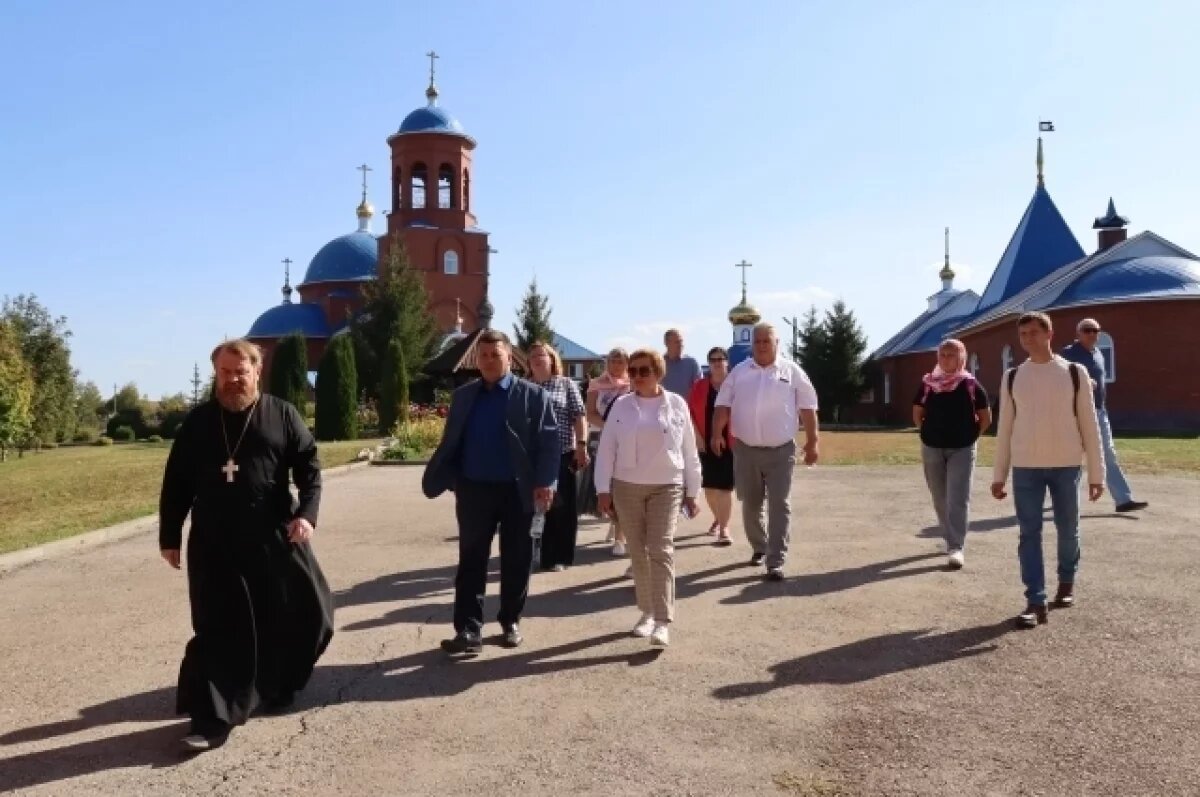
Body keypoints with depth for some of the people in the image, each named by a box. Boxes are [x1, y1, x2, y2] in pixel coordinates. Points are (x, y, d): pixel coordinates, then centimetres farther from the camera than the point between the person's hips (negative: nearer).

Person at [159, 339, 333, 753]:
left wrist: (307, 512, -16)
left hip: (275, 536, 0)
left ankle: (277, 685, 35)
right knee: (217, 628, 1)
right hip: (213, 543, 0)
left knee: (305, 612, 8)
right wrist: (169, 536, 8)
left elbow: (310, 466, 0)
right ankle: (212, 718, 6)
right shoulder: (198, 421, 6)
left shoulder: (282, 415, 2)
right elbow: (176, 482, 10)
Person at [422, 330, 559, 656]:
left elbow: (549, 442, -6)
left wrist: (545, 482, -16)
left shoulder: (533, 395, -1)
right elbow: (450, 442, 10)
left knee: (515, 560, 9)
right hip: (474, 490, 2)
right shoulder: (463, 396, 9)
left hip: (517, 491, -2)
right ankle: (469, 631, 3)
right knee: (471, 560, 1)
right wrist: (441, 480, 1)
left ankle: (510, 622, 25)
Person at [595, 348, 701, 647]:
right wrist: (603, 489, -4)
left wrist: (691, 491, 4)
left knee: (661, 551, -10)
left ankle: (663, 621, -9)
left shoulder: (677, 404, -1)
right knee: (638, 552, 9)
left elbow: (689, 451, 4)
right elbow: (606, 449, 2)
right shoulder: (621, 406, 1)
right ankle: (647, 612, 22)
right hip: (627, 488, 2)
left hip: (666, 487, -2)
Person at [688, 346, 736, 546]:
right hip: (706, 442, 3)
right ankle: (718, 518, 36)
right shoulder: (699, 386, 5)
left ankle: (724, 528, 3)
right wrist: (697, 436, -4)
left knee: (725, 486, -3)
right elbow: (690, 412, 5)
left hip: (729, 443, -3)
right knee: (709, 485, 12)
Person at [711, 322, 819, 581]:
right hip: (745, 450, 2)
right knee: (750, 505, 13)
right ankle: (759, 548, 34)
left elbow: (807, 408, 2)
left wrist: (813, 441, -3)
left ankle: (776, 562, -2)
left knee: (780, 506, -4)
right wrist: (716, 433, -7)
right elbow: (723, 404, 6)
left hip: (781, 451, -2)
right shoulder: (739, 372, 7)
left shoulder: (792, 371, 1)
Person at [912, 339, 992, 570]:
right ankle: (950, 539, 30)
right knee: (940, 499, 12)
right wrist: (931, 432, 5)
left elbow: (986, 417, 4)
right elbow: (917, 415, 12)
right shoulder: (927, 383, 1)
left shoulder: (970, 385, -4)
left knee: (957, 499, -8)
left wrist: (971, 435, 1)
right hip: (932, 448, 3)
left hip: (962, 448, -3)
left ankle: (956, 548, -8)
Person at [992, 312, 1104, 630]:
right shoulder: (1012, 378, 5)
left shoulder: (1074, 373, -1)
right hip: (1026, 467, 1)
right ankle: (1036, 602, 1)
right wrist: (998, 475, 6)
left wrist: (1097, 472, -2)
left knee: (1068, 530, 13)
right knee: (1029, 534, -2)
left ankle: (1066, 582, 38)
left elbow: (1089, 425, 0)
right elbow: (1004, 428, 8)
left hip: (1066, 466, -1)